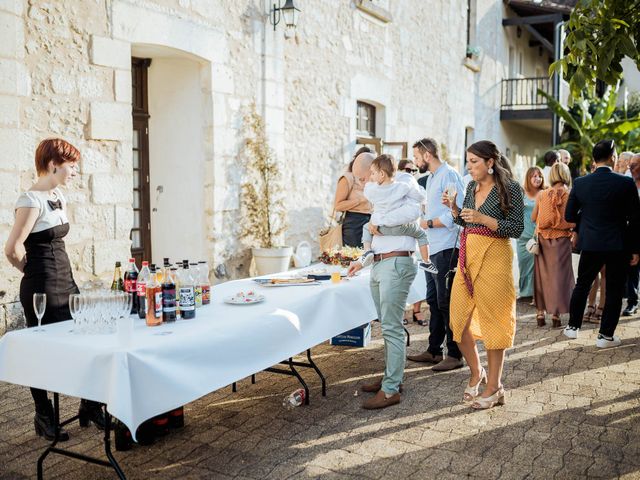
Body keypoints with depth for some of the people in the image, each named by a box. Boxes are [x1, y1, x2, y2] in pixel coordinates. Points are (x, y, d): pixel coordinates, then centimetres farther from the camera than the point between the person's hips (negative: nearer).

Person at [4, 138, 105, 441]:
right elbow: (12, 249, -18)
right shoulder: (31, 201, -16)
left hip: (66, 282, 8)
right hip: (41, 288, -8)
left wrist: (56, 271, 16)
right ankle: (44, 418, 21)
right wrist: (33, 271, -1)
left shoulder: (58, 196, 10)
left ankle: (90, 407, 24)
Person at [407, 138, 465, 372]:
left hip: (446, 248, -10)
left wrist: (429, 223, -13)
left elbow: (455, 213, -21)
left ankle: (455, 355, 6)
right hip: (431, 248, 10)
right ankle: (434, 351, 25)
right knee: (434, 301, 15)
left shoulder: (448, 175, -12)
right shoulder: (431, 178, 19)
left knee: (446, 303, -4)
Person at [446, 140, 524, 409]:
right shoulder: (472, 188, 13)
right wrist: (454, 209, 2)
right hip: (467, 256, 7)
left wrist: (483, 218, -21)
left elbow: (517, 228, -11)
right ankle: (476, 374, 28)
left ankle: (494, 387, 14)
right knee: (459, 319, 6)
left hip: (494, 258, -7)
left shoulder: (510, 188, -7)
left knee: (492, 321, 1)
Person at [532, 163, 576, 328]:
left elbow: (533, 218, 6)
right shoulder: (571, 196, -9)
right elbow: (575, 222, -12)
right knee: (559, 274, 7)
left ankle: (540, 312, 14)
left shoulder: (542, 195, -3)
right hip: (561, 239, -2)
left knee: (542, 274, 12)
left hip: (542, 238, 2)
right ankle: (556, 314, 8)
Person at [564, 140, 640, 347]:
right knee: (613, 291, 8)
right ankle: (606, 336, 12)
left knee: (582, 285, 17)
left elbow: (569, 216, 2)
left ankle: (573, 327, 26)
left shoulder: (580, 183, -3)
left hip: (590, 243, 3)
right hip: (618, 245, -2)